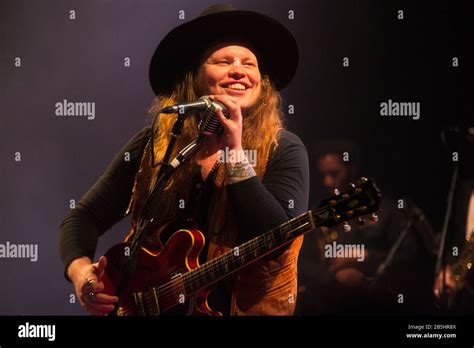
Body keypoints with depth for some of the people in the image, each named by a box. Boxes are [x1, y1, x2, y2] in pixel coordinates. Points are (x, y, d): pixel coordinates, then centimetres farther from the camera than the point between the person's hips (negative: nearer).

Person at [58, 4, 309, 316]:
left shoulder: (283, 150, -3)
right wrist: (81, 271, -10)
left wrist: (235, 153, -17)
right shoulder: (154, 143, 4)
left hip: (242, 305, -2)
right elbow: (85, 217, 8)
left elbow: (278, 239, -16)